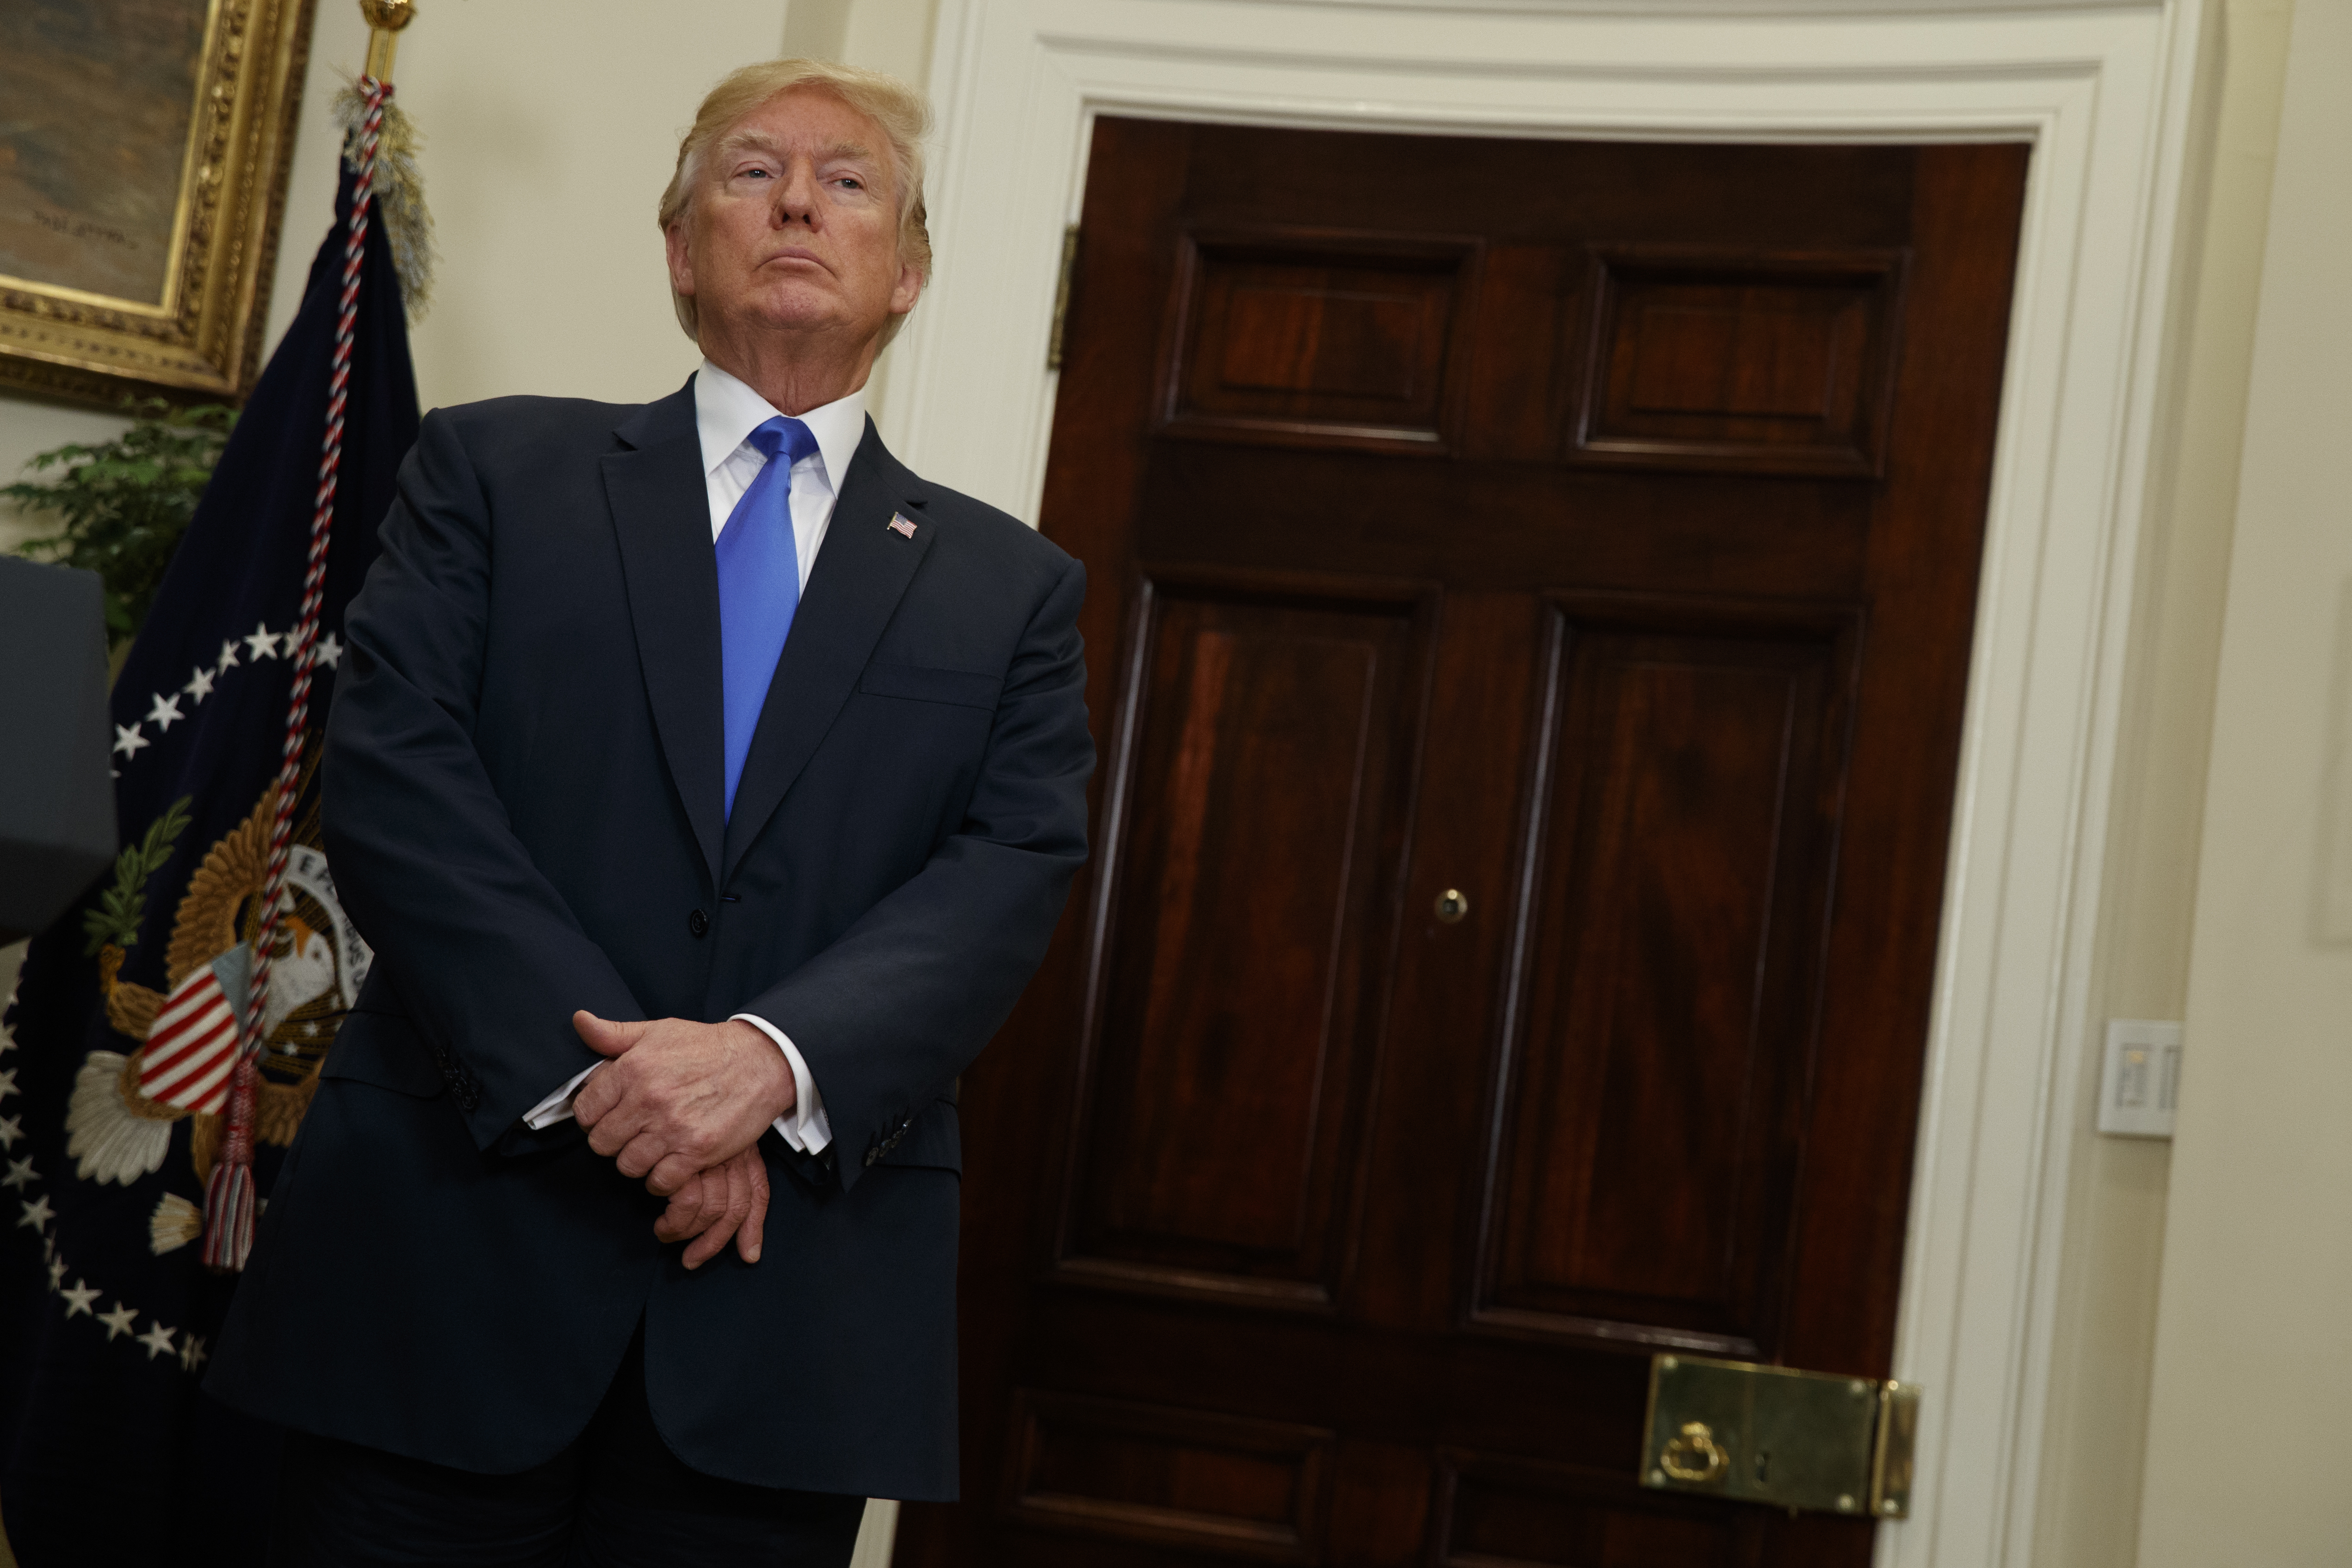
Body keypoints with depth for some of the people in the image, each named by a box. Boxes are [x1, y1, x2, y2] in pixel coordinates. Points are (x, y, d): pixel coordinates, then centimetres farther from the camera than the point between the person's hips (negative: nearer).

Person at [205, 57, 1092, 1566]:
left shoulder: (1012, 588, 12)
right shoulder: (494, 469, 9)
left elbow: (1010, 875, -1)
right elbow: (394, 773, -4)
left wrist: (770, 1057, -19)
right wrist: (598, 1068, -16)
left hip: (796, 1302, 1)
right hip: (453, 1241, -1)